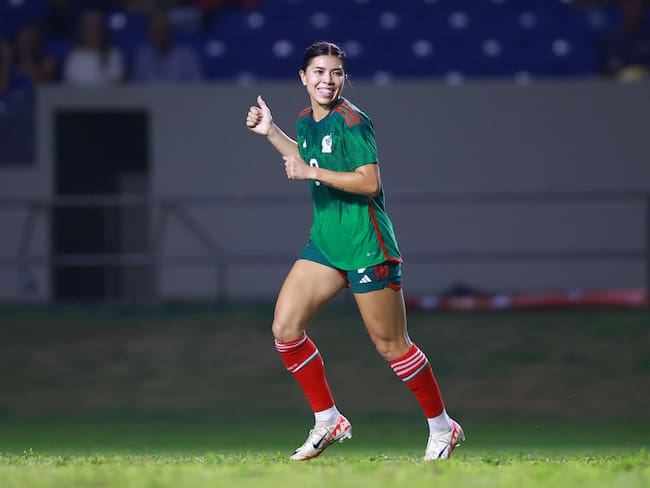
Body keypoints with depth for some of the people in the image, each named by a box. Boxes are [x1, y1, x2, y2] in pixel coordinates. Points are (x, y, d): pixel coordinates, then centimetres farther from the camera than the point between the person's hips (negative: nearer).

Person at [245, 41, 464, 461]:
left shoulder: (351, 120, -15)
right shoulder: (306, 122, 9)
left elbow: (370, 182, -22)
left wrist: (312, 172, -22)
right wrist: (271, 133, 22)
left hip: (366, 246, -8)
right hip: (324, 242, 8)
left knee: (391, 345, -1)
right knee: (285, 328, -4)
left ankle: (442, 428, 16)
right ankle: (328, 421, 8)